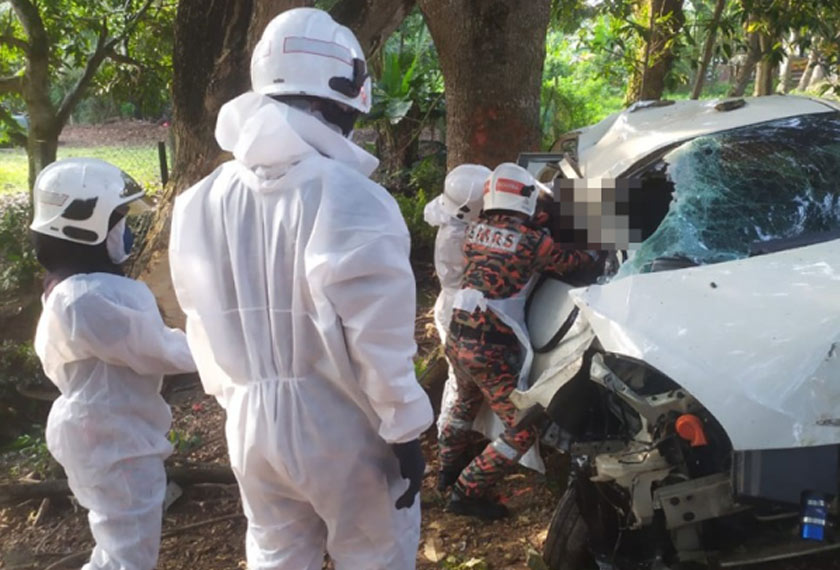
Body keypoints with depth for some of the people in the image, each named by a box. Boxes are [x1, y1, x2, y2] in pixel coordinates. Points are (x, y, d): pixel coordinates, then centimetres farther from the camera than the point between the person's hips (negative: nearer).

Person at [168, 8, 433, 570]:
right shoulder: (349, 199, -21)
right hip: (339, 422, -5)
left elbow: (205, 326, 7)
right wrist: (405, 432, -7)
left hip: (251, 420, 6)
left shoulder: (205, 201, -1)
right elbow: (378, 340, -19)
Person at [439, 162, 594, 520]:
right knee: (523, 430, 5)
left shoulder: (476, 229, 4)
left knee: (468, 400, 35)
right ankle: (467, 492, 6)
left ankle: (449, 463, 49)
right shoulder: (532, 240, -12)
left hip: (456, 337, 7)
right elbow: (578, 261, -2)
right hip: (490, 348, -7)